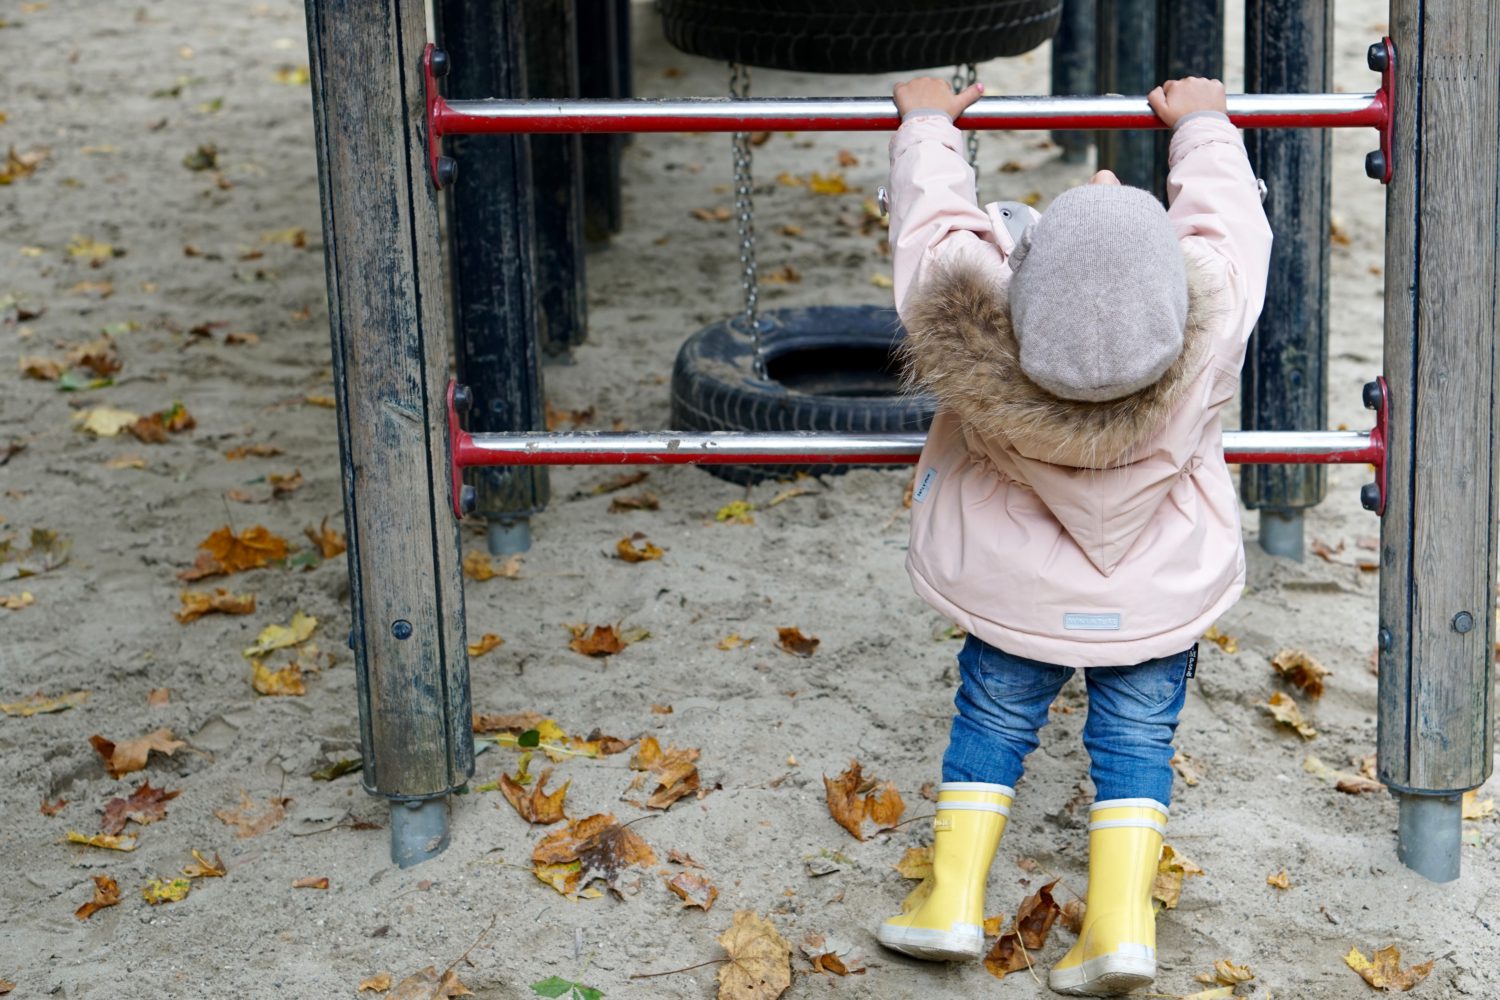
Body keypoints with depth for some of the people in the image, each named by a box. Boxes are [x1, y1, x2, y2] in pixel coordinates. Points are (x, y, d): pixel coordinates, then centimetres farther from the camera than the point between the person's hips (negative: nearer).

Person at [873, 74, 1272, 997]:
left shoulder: (968, 294, -29)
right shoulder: (1212, 310, -27)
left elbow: (934, 216, -7)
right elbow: (1226, 213, -5)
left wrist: (928, 123, 12)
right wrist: (1203, 123, 13)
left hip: (1018, 589, 0)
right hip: (1161, 595, 0)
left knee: (993, 718, 18)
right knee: (1136, 737, 13)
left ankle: (953, 902, 19)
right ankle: (1121, 921, 7)